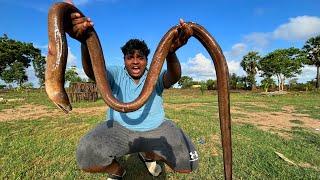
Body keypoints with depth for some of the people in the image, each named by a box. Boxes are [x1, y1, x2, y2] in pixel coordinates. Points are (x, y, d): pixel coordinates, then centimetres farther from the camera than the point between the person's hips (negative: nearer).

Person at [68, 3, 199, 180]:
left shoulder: (155, 76, -2)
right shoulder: (116, 74, -2)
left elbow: (173, 77, -24)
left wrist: (170, 52, -46)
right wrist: (86, 42, -42)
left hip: (155, 129, 1)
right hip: (119, 129, 0)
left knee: (188, 163, -12)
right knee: (87, 157, -26)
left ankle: (147, 154, 19)